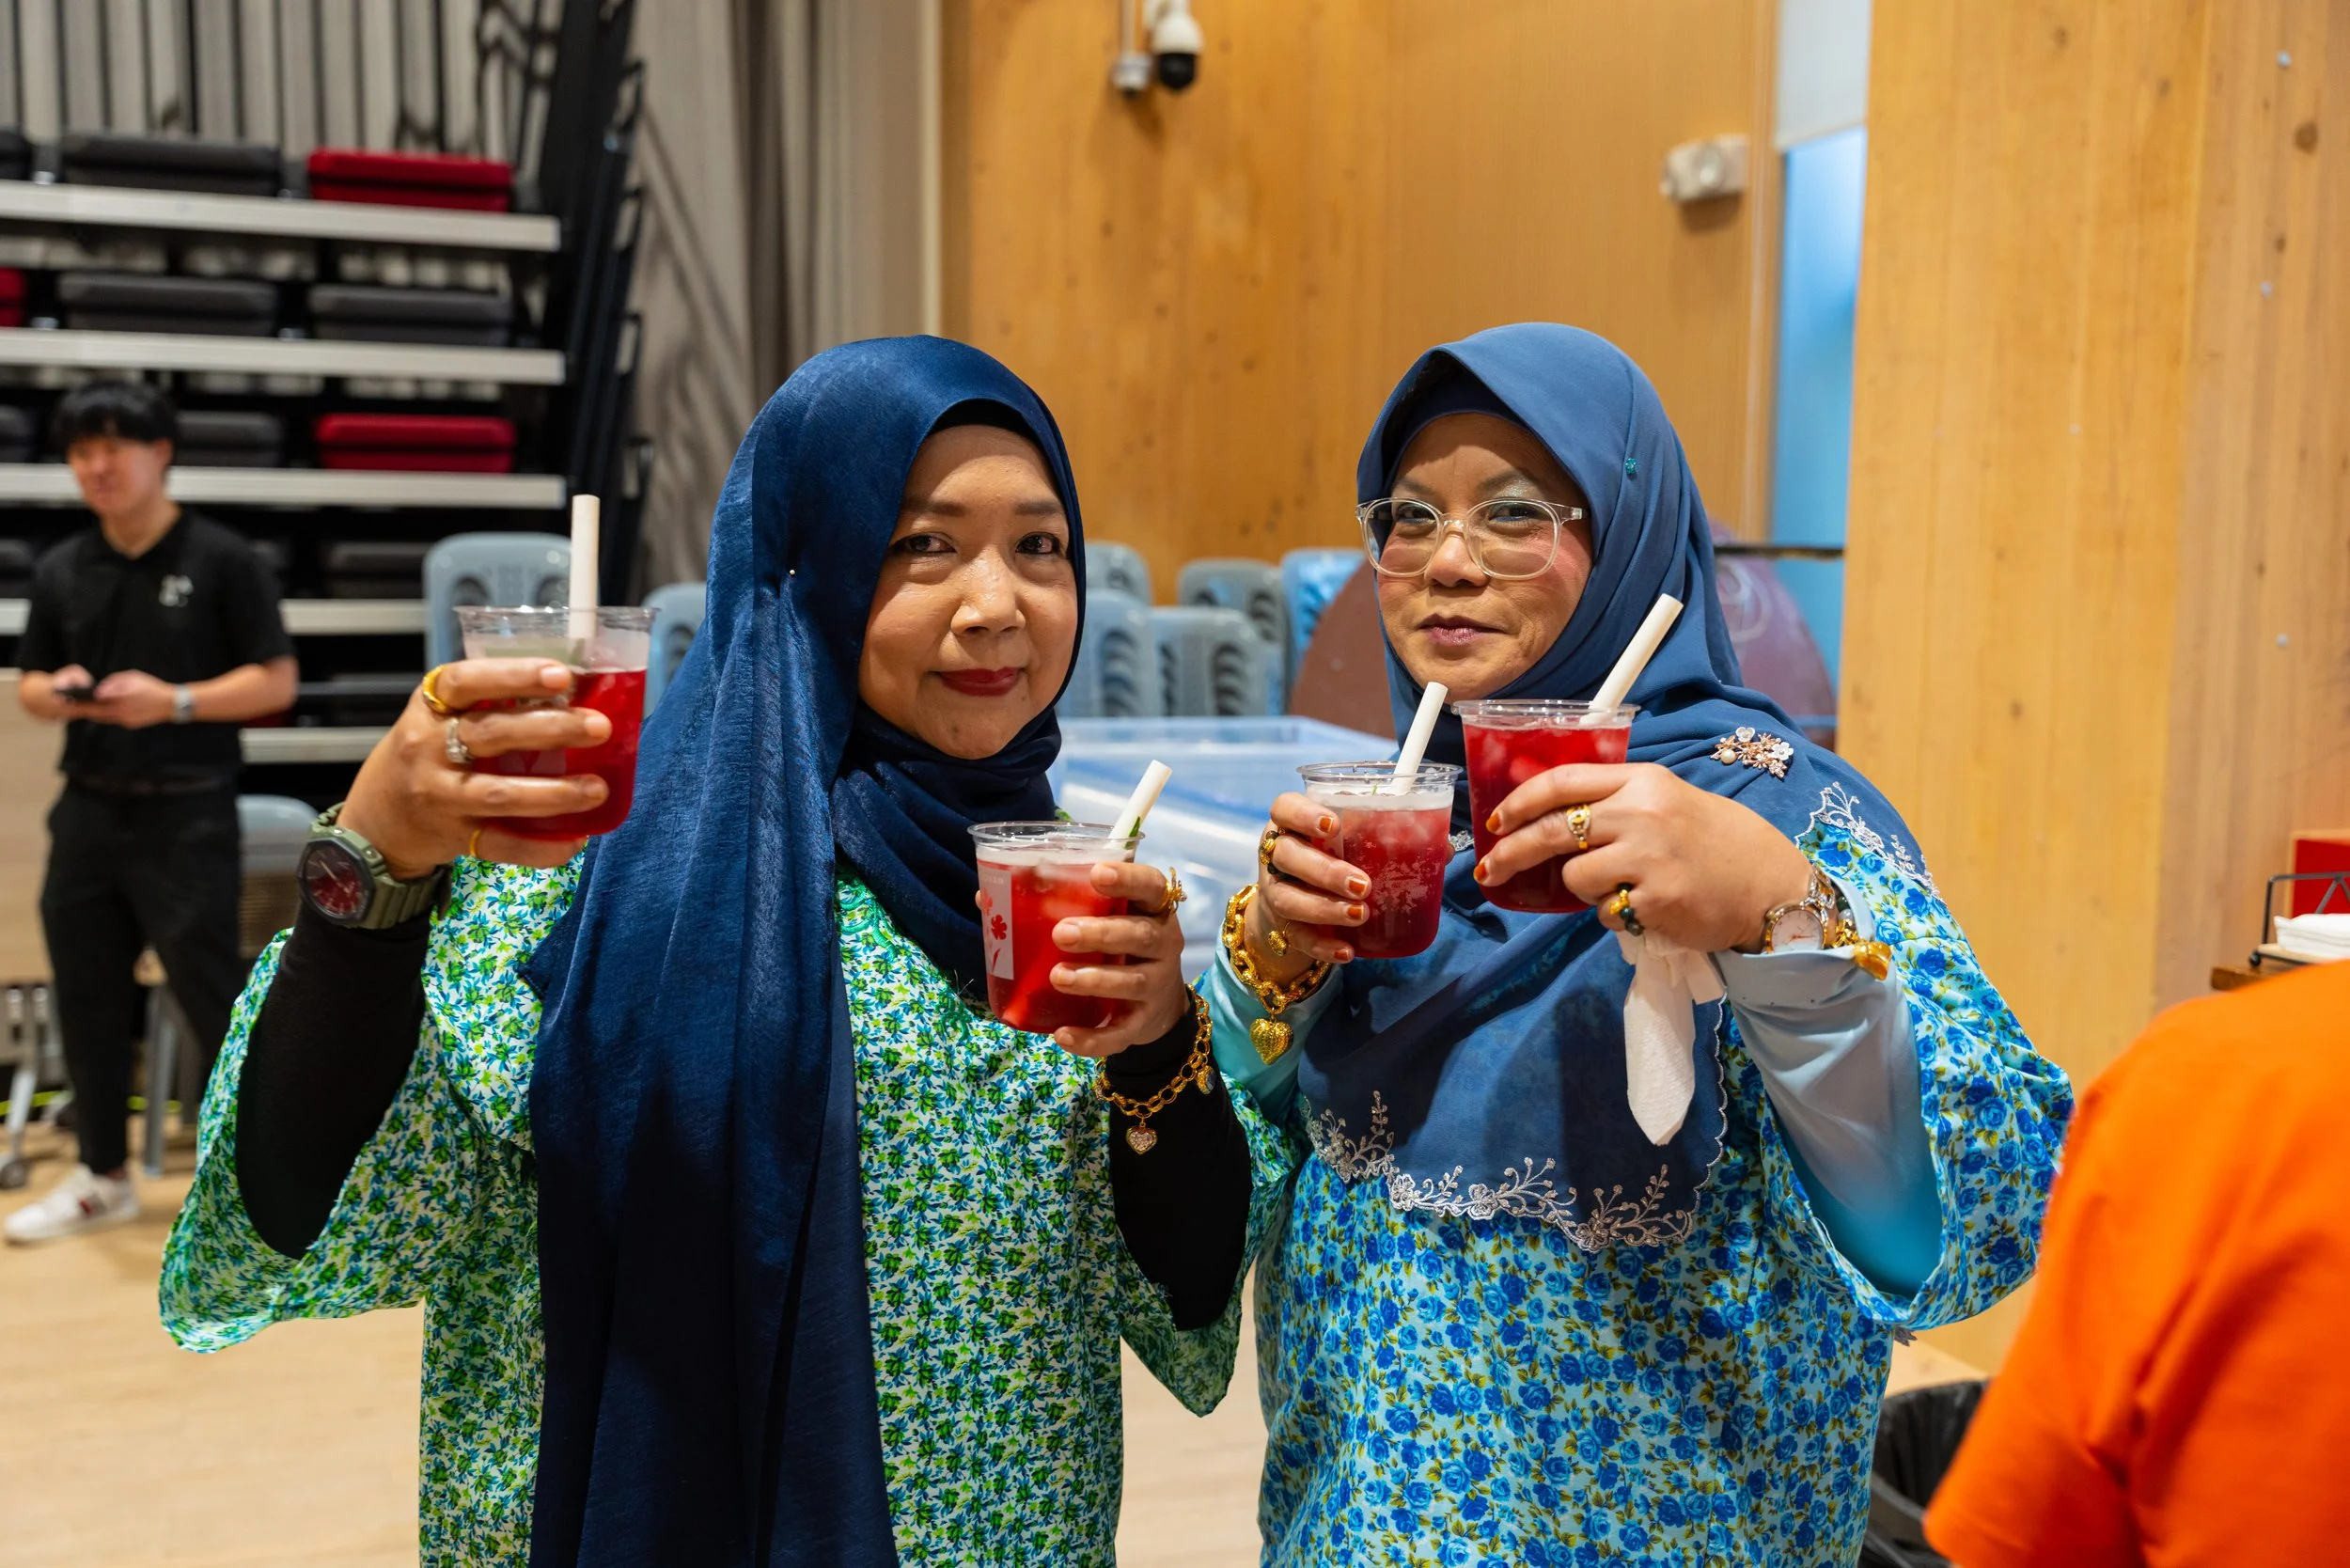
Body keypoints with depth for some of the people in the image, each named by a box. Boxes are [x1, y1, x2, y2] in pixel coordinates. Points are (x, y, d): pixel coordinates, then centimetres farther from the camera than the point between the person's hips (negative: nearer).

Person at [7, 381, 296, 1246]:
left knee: (213, 1000, -1)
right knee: (88, 1000, 12)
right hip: (87, 810, 5)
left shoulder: (223, 559, -6)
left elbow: (276, 682, -7)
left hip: (187, 815, -5)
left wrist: (176, 701, -20)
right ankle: (103, 1176, 28)